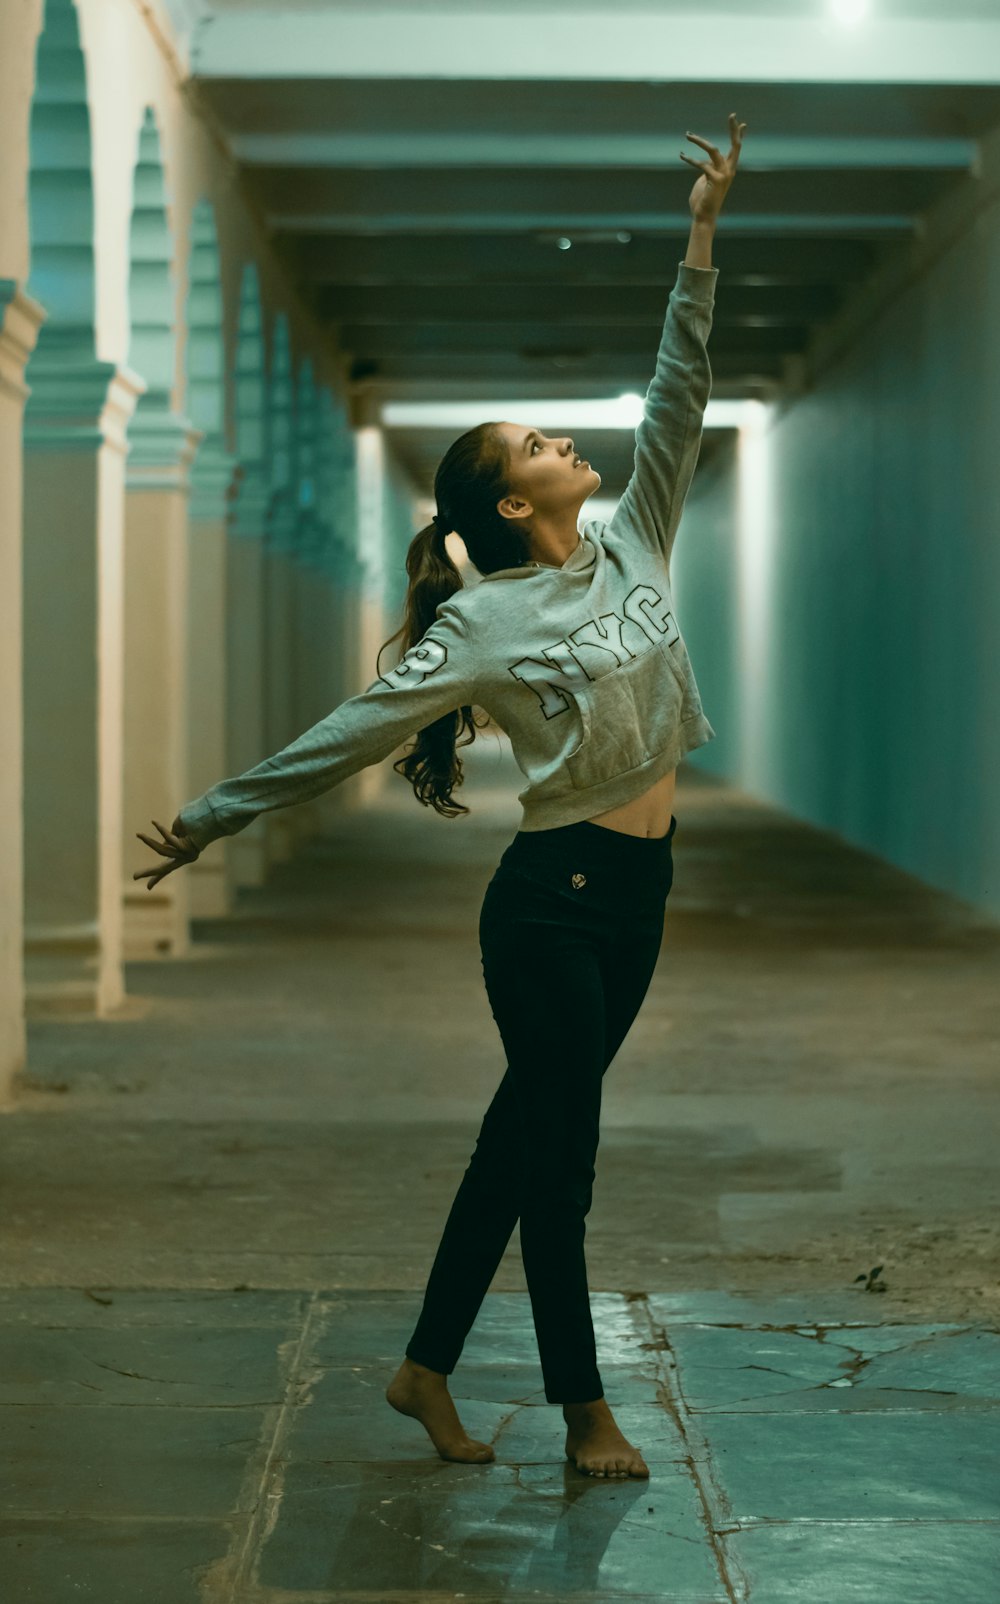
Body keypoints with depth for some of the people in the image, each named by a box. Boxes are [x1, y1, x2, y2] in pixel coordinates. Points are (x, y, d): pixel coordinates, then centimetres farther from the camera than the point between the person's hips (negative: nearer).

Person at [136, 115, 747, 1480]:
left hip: (637, 891, 7)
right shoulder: (487, 620, -10)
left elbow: (677, 404, 7)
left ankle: (430, 1368, 22)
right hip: (555, 896, -7)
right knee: (561, 1145, 1)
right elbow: (358, 730, -9)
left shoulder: (632, 548, 9)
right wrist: (218, 816, -10)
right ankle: (583, 1408, 12)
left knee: (529, 1130, 12)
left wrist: (701, 244, 2)